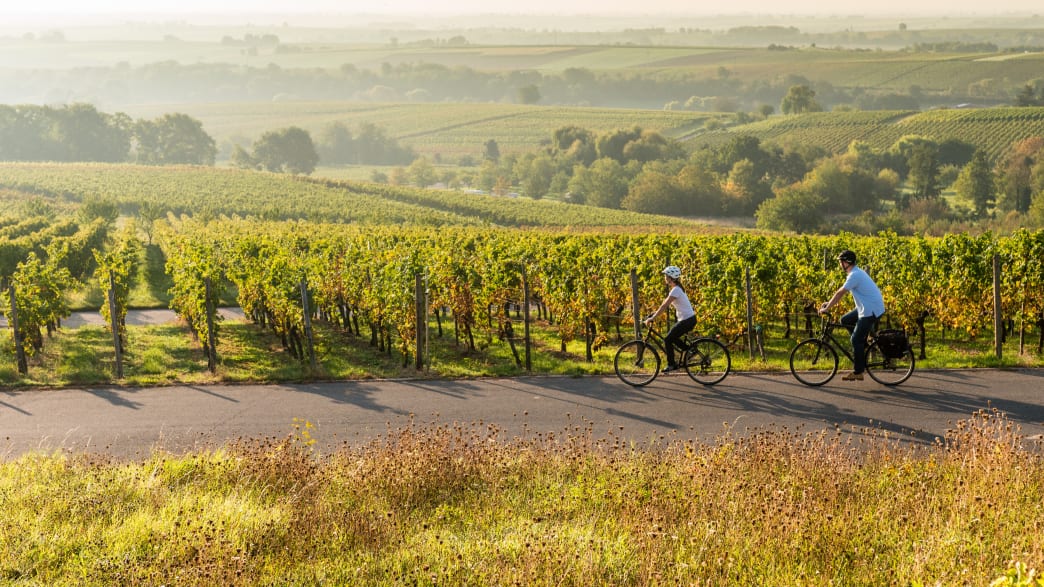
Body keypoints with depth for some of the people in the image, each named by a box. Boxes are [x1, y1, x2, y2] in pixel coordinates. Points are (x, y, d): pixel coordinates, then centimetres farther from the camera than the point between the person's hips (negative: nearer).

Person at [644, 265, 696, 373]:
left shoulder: (676, 290, -18)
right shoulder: (675, 289, 13)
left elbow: (664, 306, -23)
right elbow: (665, 304, 18)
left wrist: (652, 318, -23)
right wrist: (654, 313, 13)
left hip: (687, 320, -10)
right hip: (688, 319, 10)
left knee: (668, 340, -6)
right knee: (671, 337, 17)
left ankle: (671, 365, 2)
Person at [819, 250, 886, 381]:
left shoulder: (854, 275, -19)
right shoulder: (856, 273, 13)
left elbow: (840, 293, -20)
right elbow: (841, 291, 21)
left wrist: (826, 308, -14)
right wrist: (829, 303, 18)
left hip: (871, 311, -10)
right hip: (866, 308, 10)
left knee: (856, 340, -6)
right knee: (845, 320, 16)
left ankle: (858, 373, -1)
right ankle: (862, 345, 18)